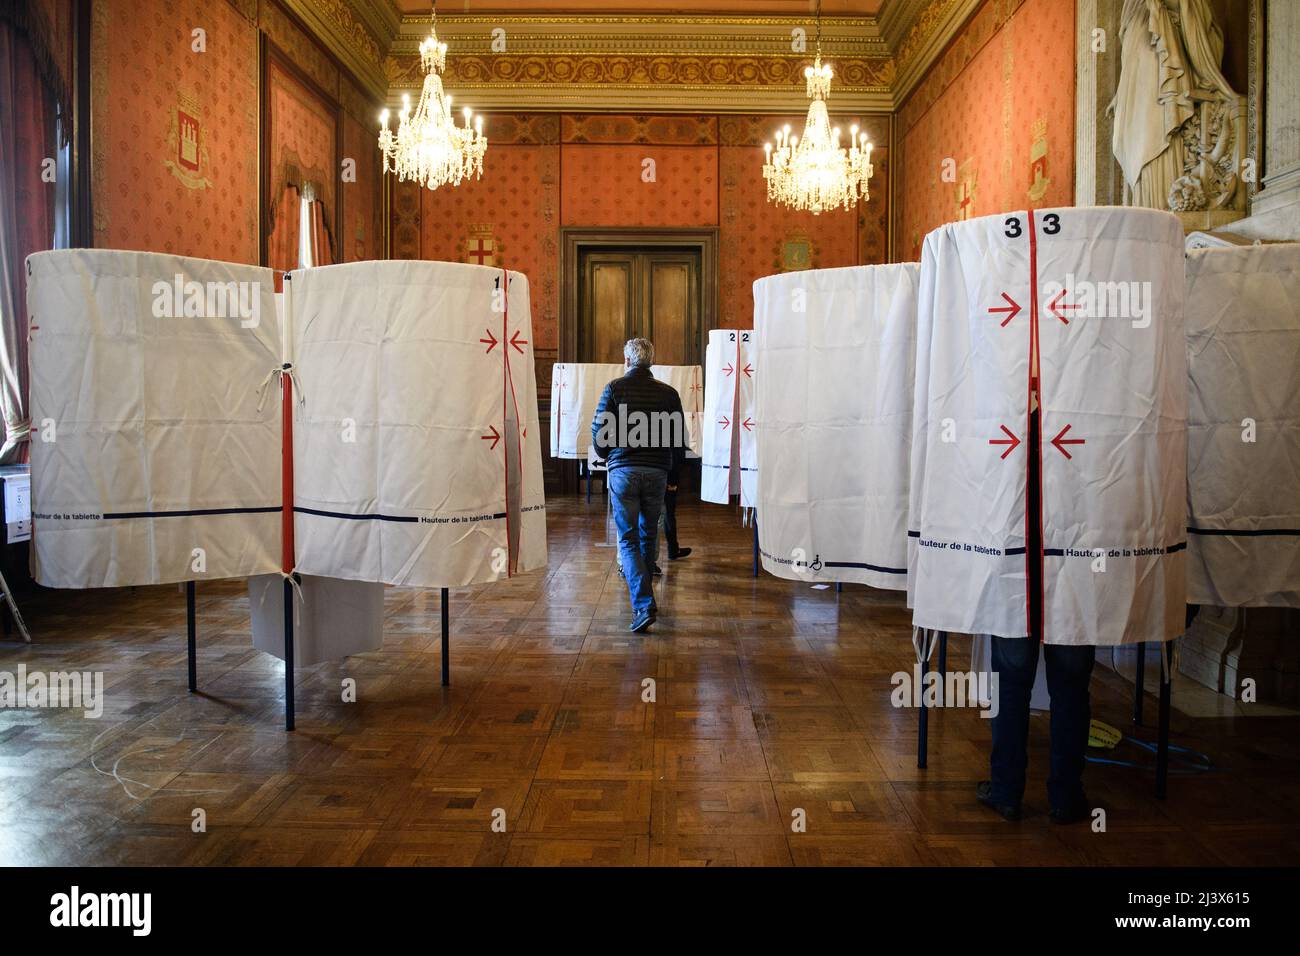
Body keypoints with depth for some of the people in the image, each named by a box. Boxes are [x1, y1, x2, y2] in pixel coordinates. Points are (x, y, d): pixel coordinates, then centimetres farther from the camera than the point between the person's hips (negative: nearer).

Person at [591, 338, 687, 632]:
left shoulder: (614, 389, -1)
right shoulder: (668, 393, 5)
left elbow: (599, 432, -3)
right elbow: (679, 439, 6)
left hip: (622, 471, -2)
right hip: (657, 473, 2)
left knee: (628, 540, 0)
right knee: (649, 536, 18)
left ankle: (644, 605, -13)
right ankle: (641, 594, 31)